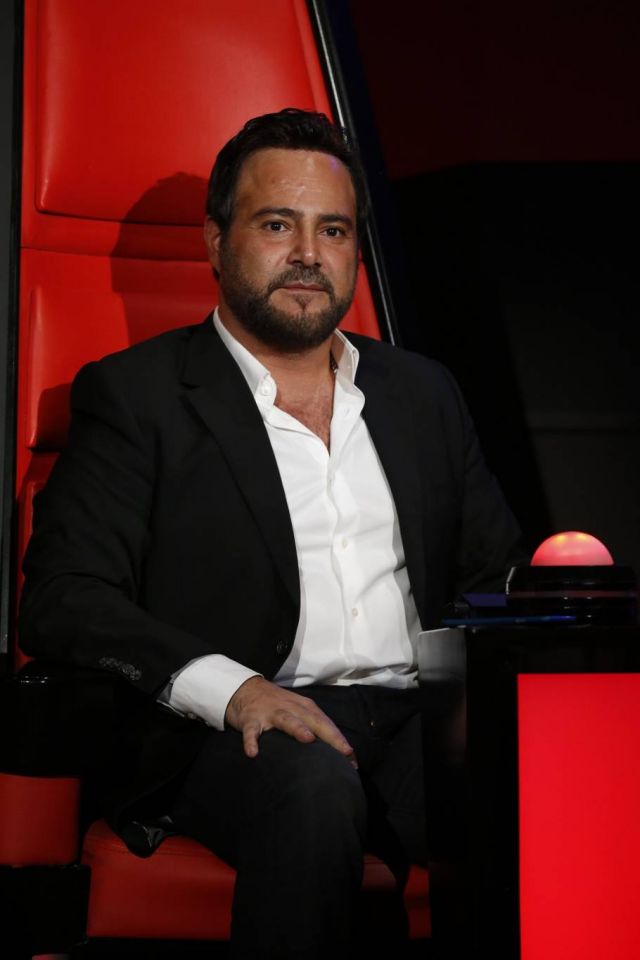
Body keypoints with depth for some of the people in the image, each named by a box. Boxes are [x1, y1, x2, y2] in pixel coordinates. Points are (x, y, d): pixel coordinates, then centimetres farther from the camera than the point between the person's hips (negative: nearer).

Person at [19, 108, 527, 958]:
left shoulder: (423, 393, 23)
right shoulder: (136, 395, 6)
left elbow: (495, 574, 24)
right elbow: (62, 599, -4)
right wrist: (229, 686, -21)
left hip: (414, 722, 4)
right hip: (234, 734, -4)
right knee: (312, 782, -38)